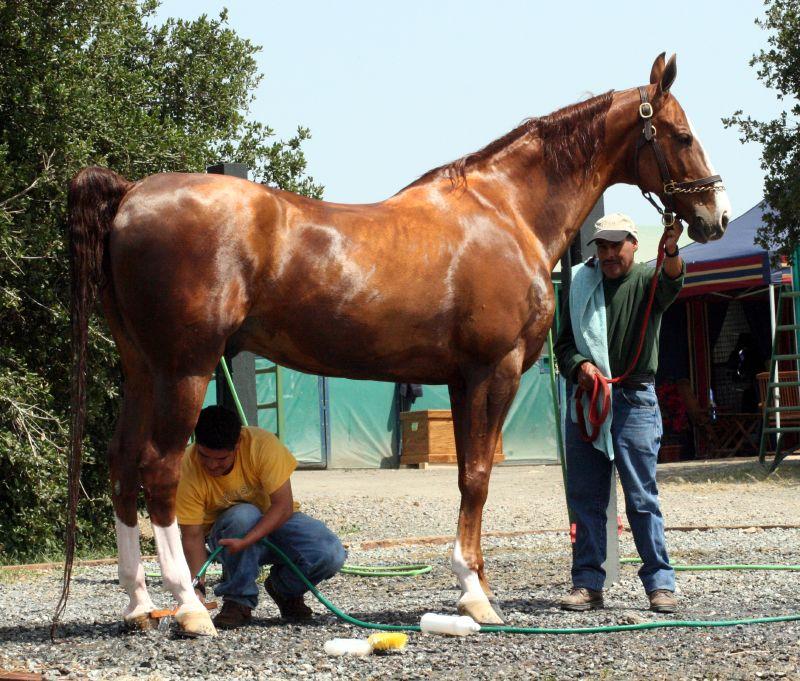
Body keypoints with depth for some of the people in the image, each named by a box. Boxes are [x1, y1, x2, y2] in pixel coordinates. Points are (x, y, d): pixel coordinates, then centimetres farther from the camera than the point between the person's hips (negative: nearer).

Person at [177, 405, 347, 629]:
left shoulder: (262, 444, -27)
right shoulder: (188, 470, -25)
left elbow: (284, 506, -28)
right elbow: (192, 536, -22)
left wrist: (245, 542, -41)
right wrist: (197, 587, -36)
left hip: (277, 521, 1)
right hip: (225, 531, -1)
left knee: (332, 555, -26)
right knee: (243, 515, -37)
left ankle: (283, 587, 6)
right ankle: (238, 599, -18)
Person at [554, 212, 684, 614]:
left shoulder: (646, 280, 0)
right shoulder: (583, 285, 11)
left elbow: (670, 285, -24)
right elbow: (564, 343, 13)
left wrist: (671, 252, -46)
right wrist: (579, 366, -10)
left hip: (633, 401, -4)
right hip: (586, 400, 4)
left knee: (641, 497, -4)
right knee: (584, 497, 5)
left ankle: (660, 583, 2)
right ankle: (587, 584, 11)